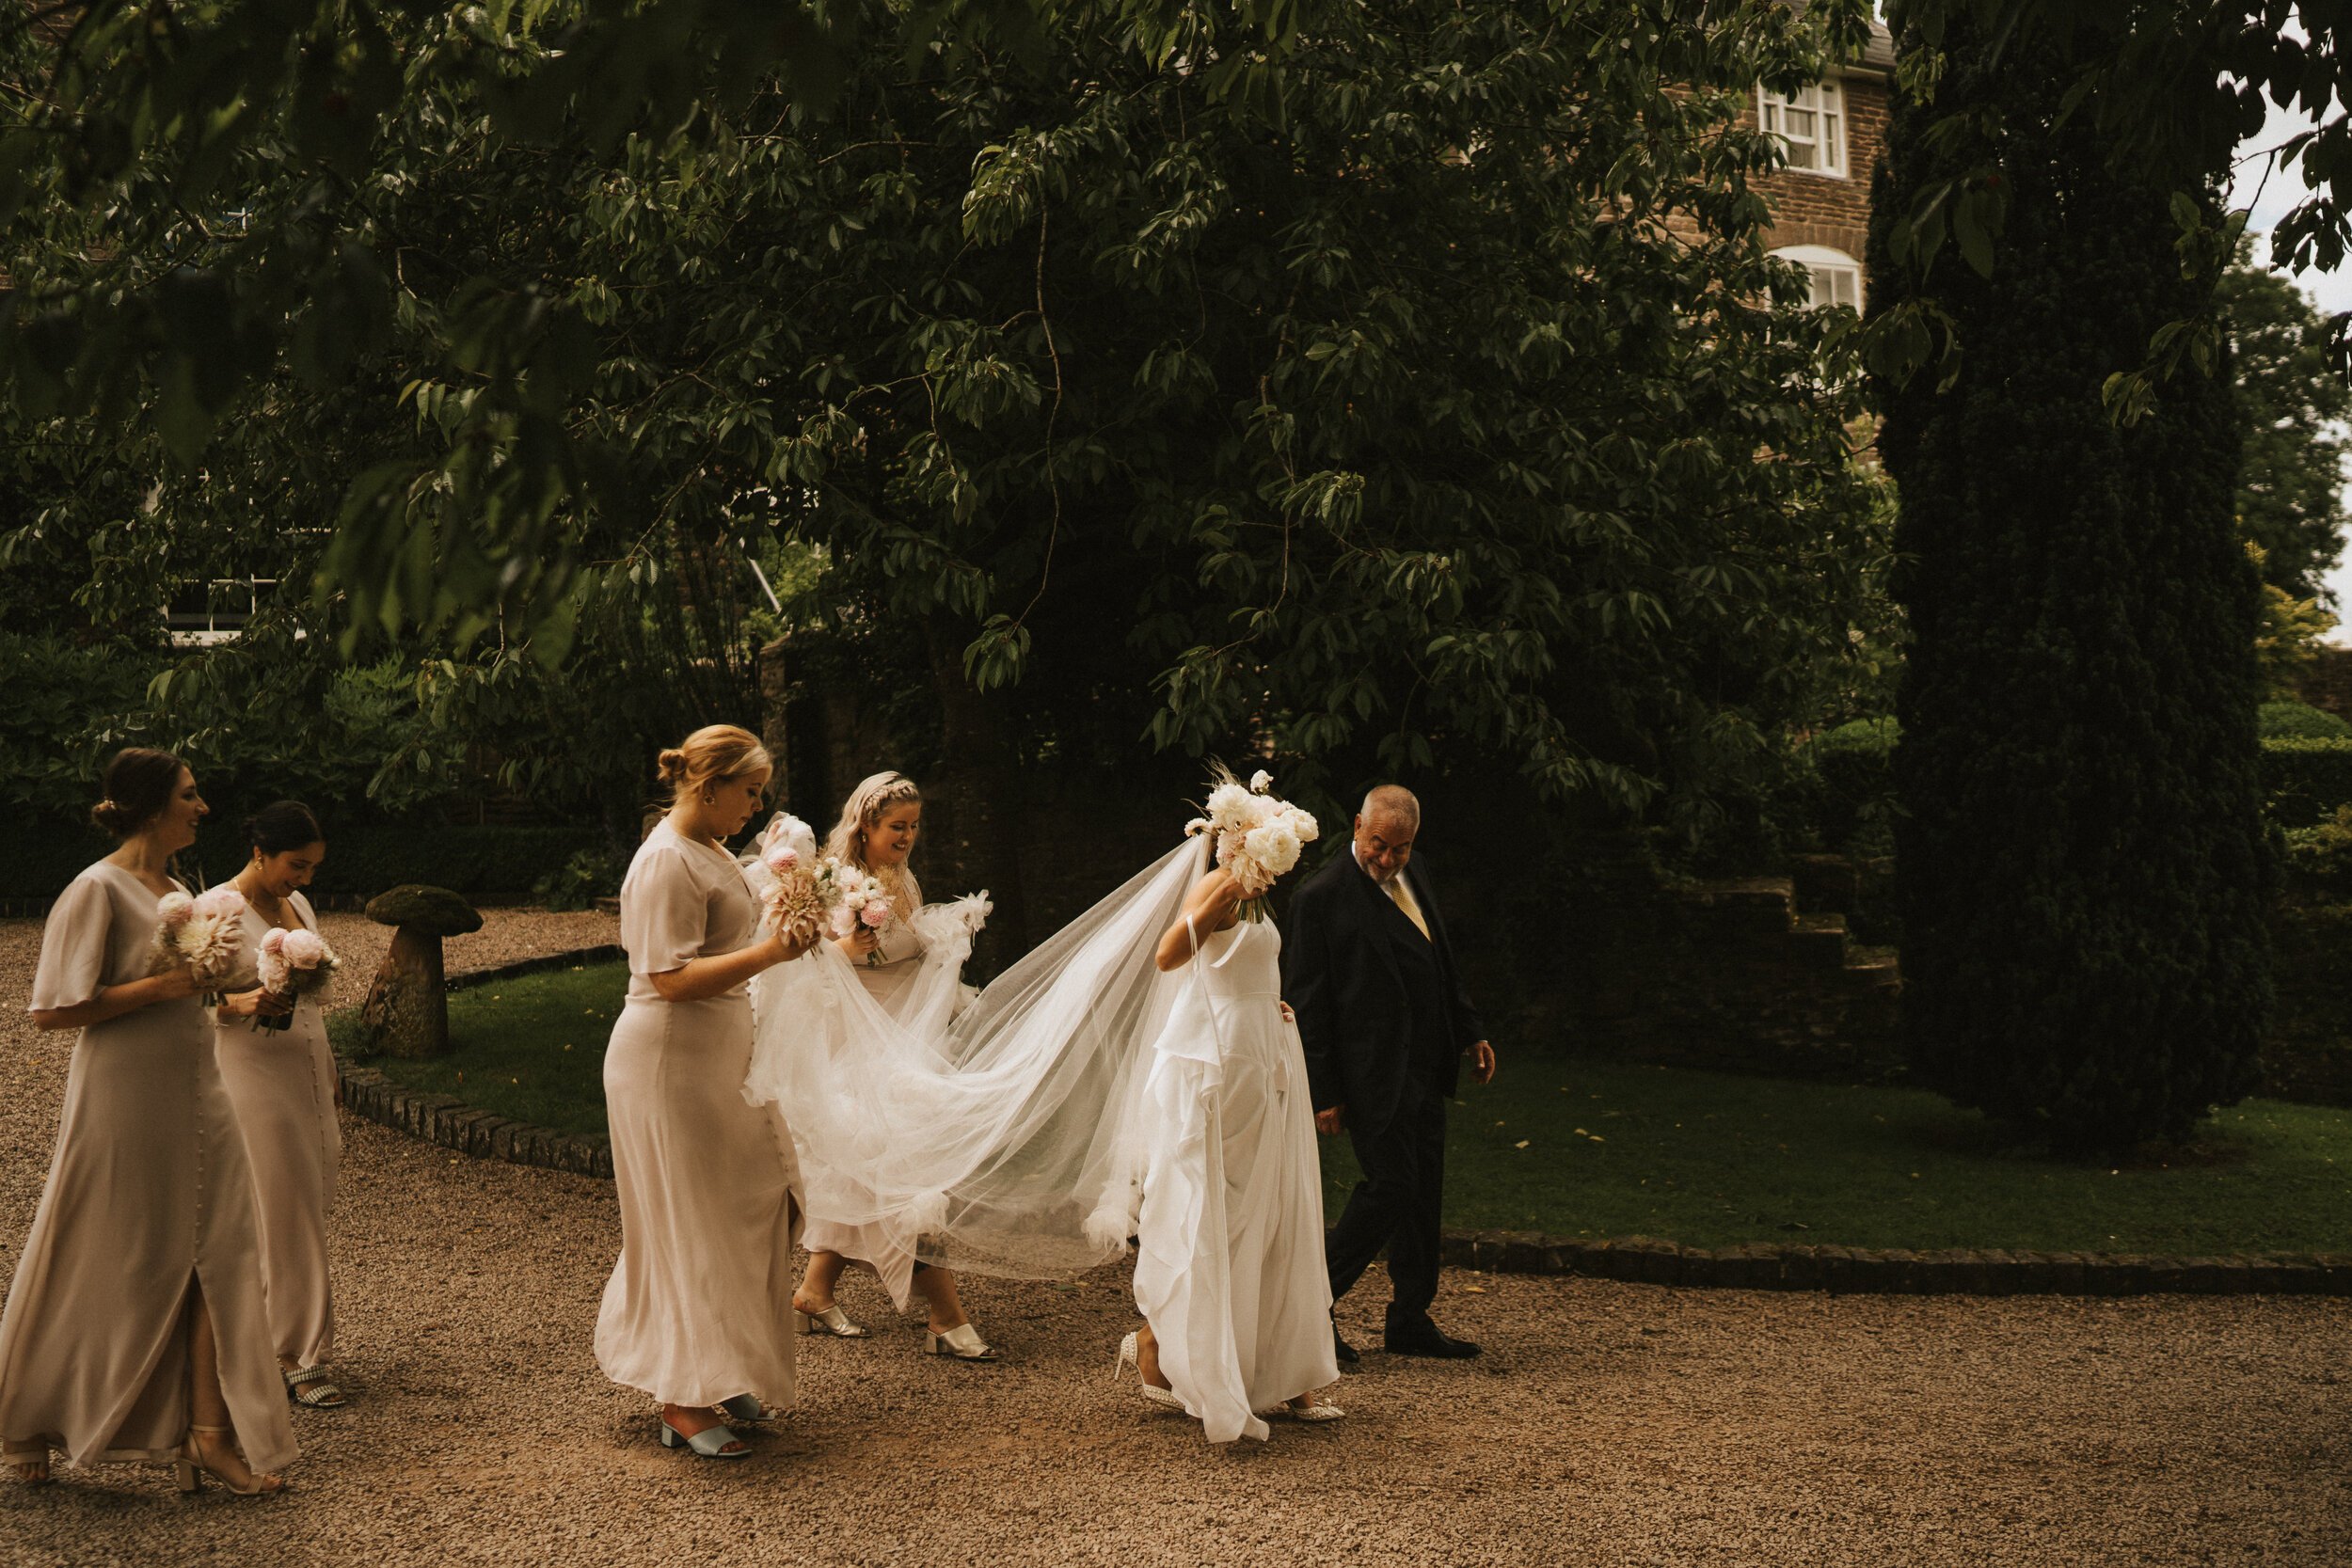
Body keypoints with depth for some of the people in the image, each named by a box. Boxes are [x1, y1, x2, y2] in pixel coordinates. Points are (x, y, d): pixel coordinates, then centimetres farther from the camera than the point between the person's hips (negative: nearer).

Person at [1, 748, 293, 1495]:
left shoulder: (174, 891, 11)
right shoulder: (96, 891, -14)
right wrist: (161, 986, -21)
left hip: (194, 1098, 8)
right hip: (123, 1104, -8)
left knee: (214, 1254, 3)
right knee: (98, 1267, 4)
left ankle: (208, 1432, 7)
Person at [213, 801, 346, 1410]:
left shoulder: (298, 905, 13)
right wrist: (244, 1004, -29)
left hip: (308, 1077, 7)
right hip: (253, 1076, -7)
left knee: (305, 1208, 6)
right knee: (287, 1216, -5)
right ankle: (301, 1359, 2)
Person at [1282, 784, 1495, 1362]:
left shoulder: (1411, 878, 11)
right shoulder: (1322, 897, -13)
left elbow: (1442, 964, 23)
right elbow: (1307, 1003, -12)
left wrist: (1470, 1032, 19)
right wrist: (1325, 1093, -14)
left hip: (1423, 1068, 8)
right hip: (1373, 1071, -8)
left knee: (1423, 1191, 11)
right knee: (1391, 1186, -9)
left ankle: (1410, 1319, 22)